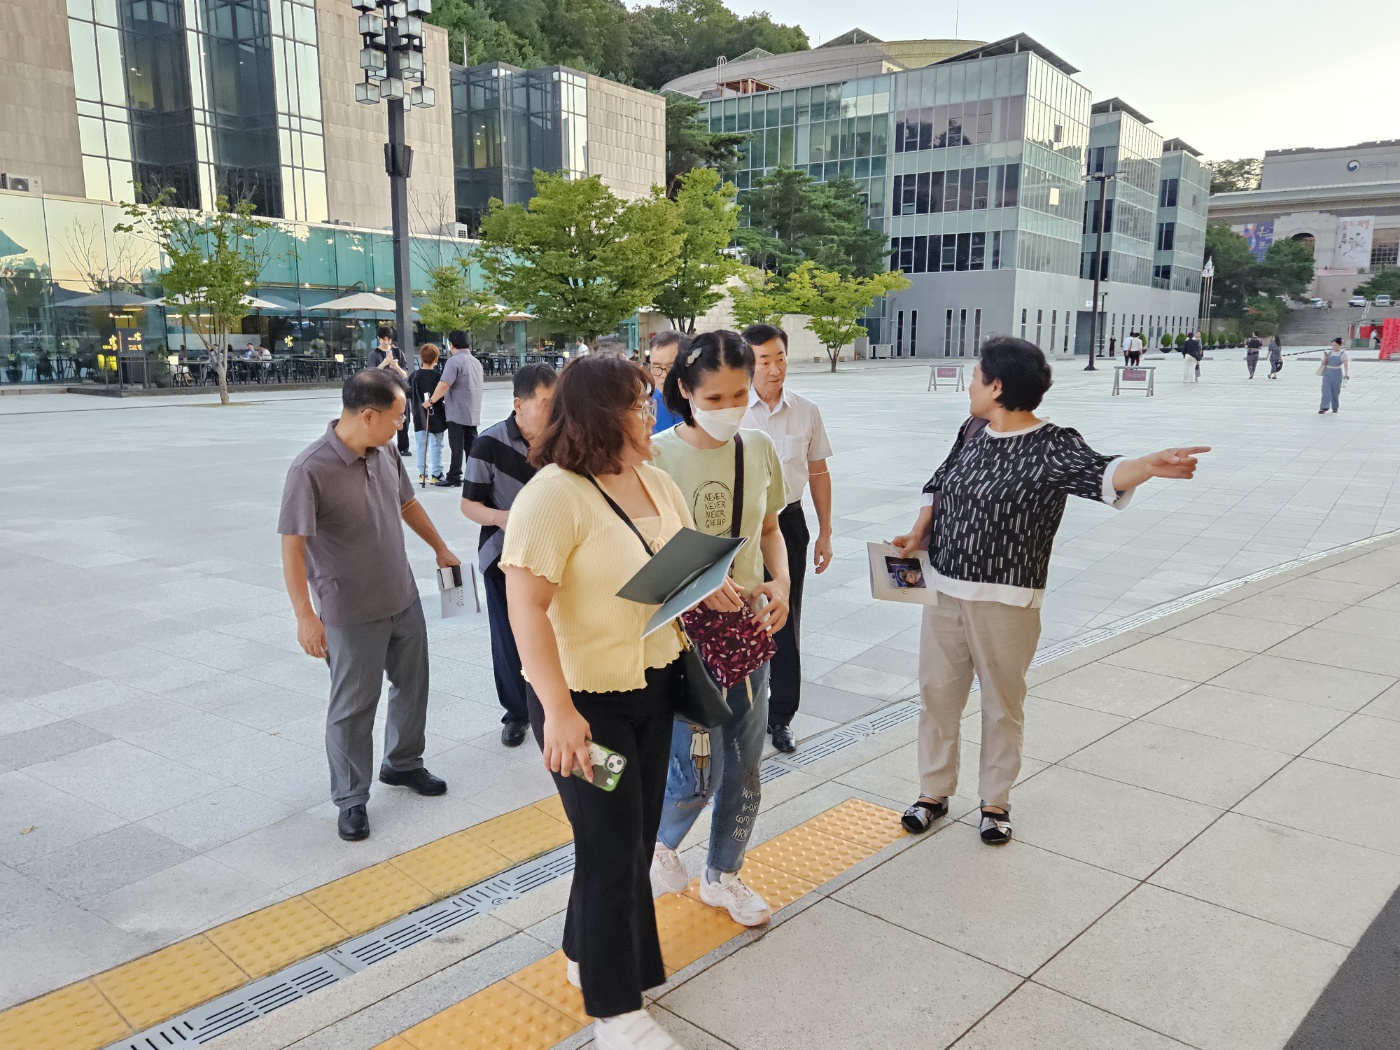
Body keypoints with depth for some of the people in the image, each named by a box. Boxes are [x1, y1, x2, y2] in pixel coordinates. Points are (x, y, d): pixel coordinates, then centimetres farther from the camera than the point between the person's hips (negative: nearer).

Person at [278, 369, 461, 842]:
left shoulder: (385, 456, -1)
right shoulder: (311, 470, -23)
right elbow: (292, 546, -22)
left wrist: (440, 548, 27)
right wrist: (305, 615, -24)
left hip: (403, 599, 7)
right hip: (351, 613, -7)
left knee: (412, 684, 21)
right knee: (353, 707, 6)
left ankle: (403, 763, 43)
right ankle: (351, 799, 24)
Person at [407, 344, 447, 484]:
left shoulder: (414, 375, -4)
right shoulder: (439, 375, -10)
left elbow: (408, 394, 2)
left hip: (419, 416, 2)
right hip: (436, 416, -2)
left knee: (421, 445, 10)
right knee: (436, 445, 3)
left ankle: (422, 474, 12)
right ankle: (436, 474, 4)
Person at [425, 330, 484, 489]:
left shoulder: (455, 360, -12)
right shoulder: (476, 362, 15)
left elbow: (444, 385, -22)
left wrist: (431, 400, -12)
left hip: (457, 412, -8)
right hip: (473, 413, 8)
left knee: (457, 446, -5)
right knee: (471, 445, 10)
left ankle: (454, 477, -3)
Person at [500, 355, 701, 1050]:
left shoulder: (657, 485, 4)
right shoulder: (553, 494, -20)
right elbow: (526, 607, -25)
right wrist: (558, 710, -29)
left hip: (652, 685, 7)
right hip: (587, 699, -7)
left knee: (635, 835, 19)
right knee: (612, 846, 5)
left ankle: (587, 953, 44)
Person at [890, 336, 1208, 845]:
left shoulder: (1052, 447, -14)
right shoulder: (971, 433, 6)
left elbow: (1099, 474, -31)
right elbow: (939, 484, 19)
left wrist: (1149, 465, -52)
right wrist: (918, 533, 5)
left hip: (1005, 602, -5)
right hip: (944, 591, 6)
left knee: (1002, 703, 9)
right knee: (936, 693, 12)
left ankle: (996, 802, 28)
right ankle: (933, 793, 29)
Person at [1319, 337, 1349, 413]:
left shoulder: (1343, 354, -1)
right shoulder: (1329, 353, 8)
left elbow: (1346, 365, -9)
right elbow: (1323, 363, 7)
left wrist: (1346, 374, -20)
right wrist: (1325, 356, -11)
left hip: (1337, 374, -2)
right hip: (1327, 373, 2)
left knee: (1335, 391, 4)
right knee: (1326, 390, -10)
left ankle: (1335, 407, 22)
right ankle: (1324, 408, -16)